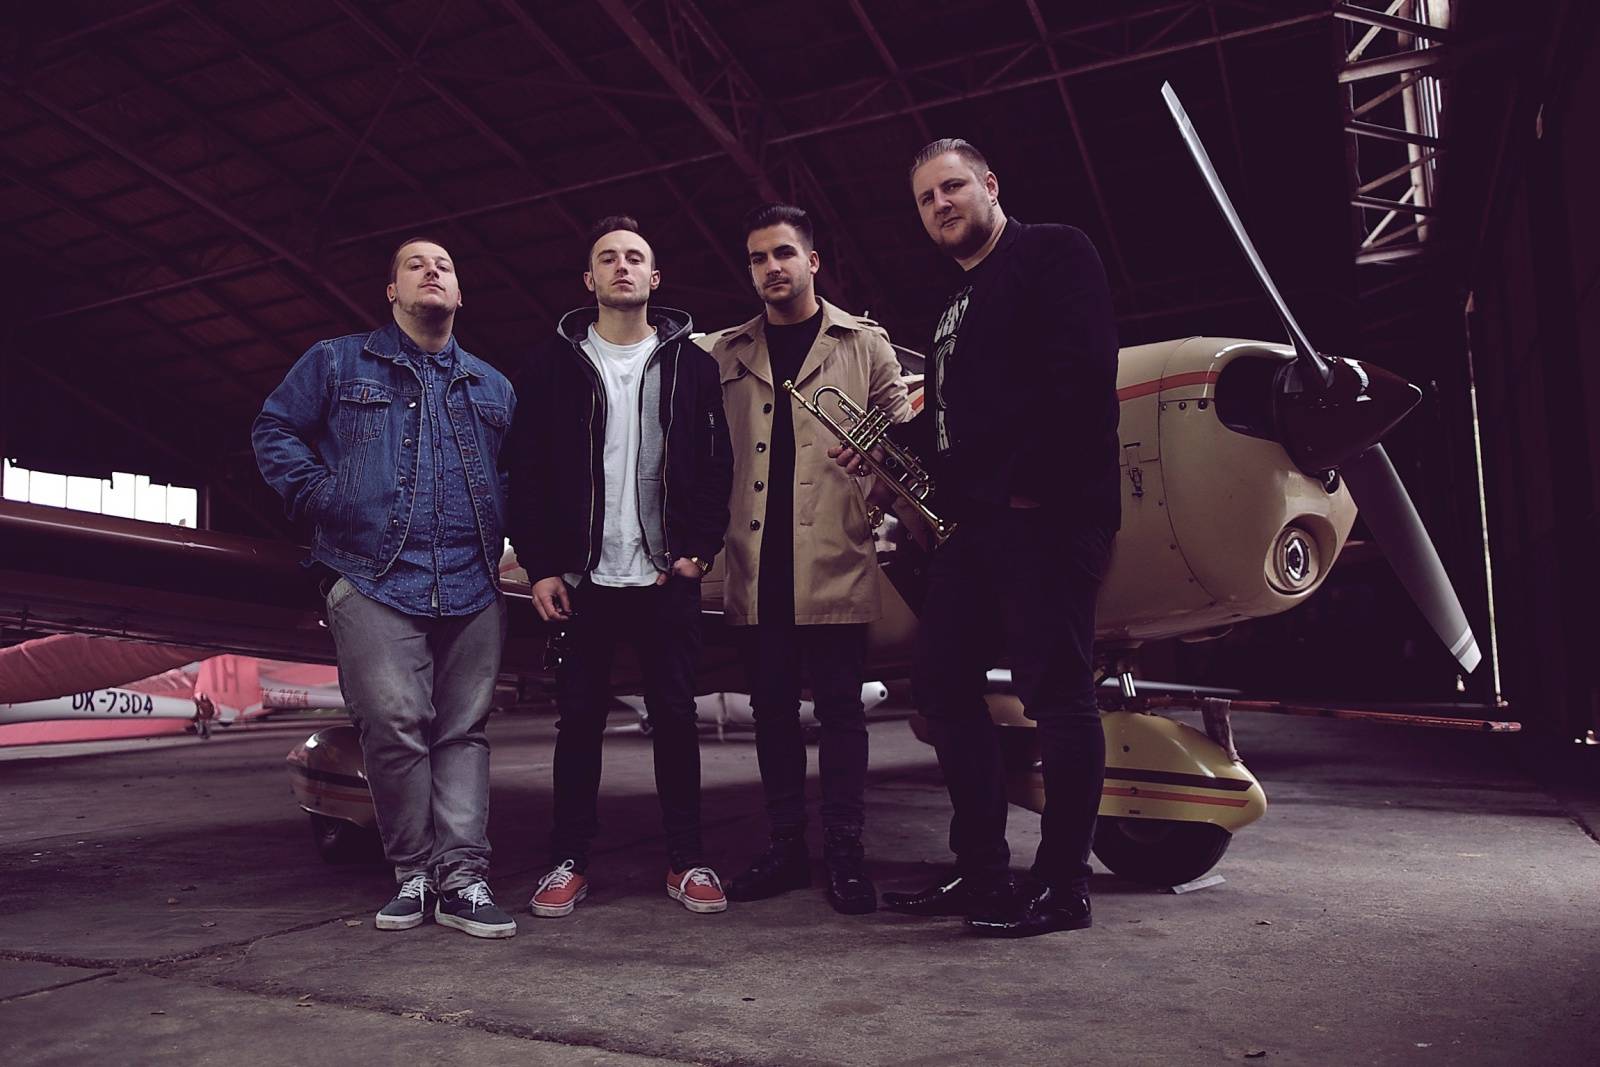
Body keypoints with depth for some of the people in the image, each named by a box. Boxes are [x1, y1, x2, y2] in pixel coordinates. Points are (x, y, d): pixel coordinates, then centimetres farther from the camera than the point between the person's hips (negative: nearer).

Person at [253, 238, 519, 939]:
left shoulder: (493, 388, 21)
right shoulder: (338, 363, 13)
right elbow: (274, 429, 11)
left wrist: (499, 529, 12)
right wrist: (319, 497, -2)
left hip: (472, 589, 3)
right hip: (374, 582, -3)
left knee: (464, 730, 0)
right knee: (394, 724, -11)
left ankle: (462, 877, 3)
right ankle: (412, 873, 5)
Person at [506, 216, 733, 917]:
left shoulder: (689, 362, 7)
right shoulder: (555, 363, 6)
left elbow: (716, 464, 4)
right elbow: (526, 472, 3)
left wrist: (700, 551, -6)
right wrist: (540, 566, -5)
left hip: (667, 576, 0)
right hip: (581, 577, 0)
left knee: (675, 717, 5)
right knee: (579, 719, 7)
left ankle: (685, 860, 16)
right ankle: (569, 860, 19)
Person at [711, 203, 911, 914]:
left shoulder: (864, 345, 9)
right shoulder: (729, 355, 15)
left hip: (834, 562, -3)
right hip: (756, 564, 3)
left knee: (839, 708, 1)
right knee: (772, 709, 10)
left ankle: (844, 854, 11)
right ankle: (786, 848, 21)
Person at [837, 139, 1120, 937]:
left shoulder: (1054, 254, -1)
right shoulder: (955, 303, 24)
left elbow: (1080, 373, -15)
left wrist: (1030, 483, -20)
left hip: (1044, 512, -9)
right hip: (973, 520, 9)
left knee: (1054, 692, -4)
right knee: (943, 684, 8)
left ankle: (1063, 886, 8)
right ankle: (982, 872, 18)